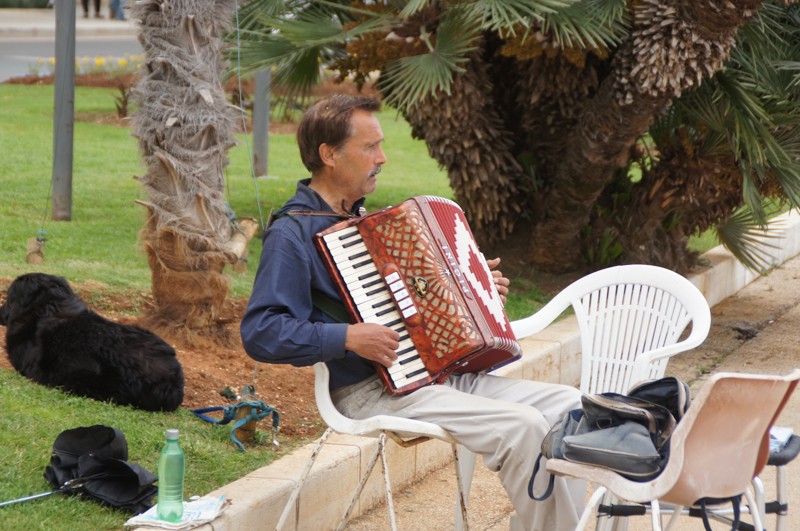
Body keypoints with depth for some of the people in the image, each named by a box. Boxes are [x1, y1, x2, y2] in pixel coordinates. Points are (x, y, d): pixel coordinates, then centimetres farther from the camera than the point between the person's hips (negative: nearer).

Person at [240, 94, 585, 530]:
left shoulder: (364, 219, 20)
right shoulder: (292, 234, -9)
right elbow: (260, 333, -19)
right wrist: (349, 338, -26)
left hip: (440, 372, 9)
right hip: (372, 393, -9)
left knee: (567, 405, -5)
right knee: (523, 427, -26)